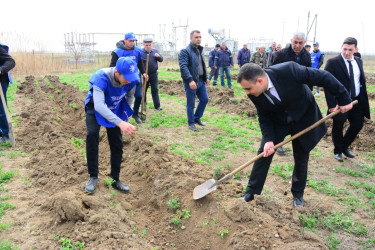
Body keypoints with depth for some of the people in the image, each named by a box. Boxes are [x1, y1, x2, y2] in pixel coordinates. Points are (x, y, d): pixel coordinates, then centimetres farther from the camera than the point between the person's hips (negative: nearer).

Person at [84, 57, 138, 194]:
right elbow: (99, 105, -48)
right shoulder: (101, 77, -39)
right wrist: (120, 122, -58)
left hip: (115, 110, 3)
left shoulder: (131, 80, -24)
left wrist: (124, 116, 0)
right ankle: (93, 177, -10)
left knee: (117, 144, -2)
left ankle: (115, 179, 15)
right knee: (92, 134, -27)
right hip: (95, 108, -3)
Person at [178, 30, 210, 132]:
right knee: (191, 104, 3)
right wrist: (190, 80, -32)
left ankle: (197, 118, 30)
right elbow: (183, 67, -23)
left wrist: (206, 77, 18)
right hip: (191, 82, -8)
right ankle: (191, 123, 19)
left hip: (201, 80, 8)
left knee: (205, 99, 13)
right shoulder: (185, 51, -13)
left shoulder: (200, 50, 14)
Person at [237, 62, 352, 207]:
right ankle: (251, 193, 12)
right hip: (277, 121, 2)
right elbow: (264, 117, -9)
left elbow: (324, 77, -25)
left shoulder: (288, 70, -36)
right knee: (264, 153, -2)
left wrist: (343, 99, -17)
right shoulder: (254, 94, -22)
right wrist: (268, 139, -22)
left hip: (304, 118, -2)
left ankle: (298, 194, 29)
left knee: (301, 157, 7)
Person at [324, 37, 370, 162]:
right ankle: (338, 151, 27)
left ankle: (344, 147, 32)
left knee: (358, 124, 10)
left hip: (357, 100, 6)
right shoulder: (333, 62, -11)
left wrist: (364, 99, 7)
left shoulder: (358, 61, 9)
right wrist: (331, 104, -20)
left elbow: (362, 80, 16)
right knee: (338, 127, 7)